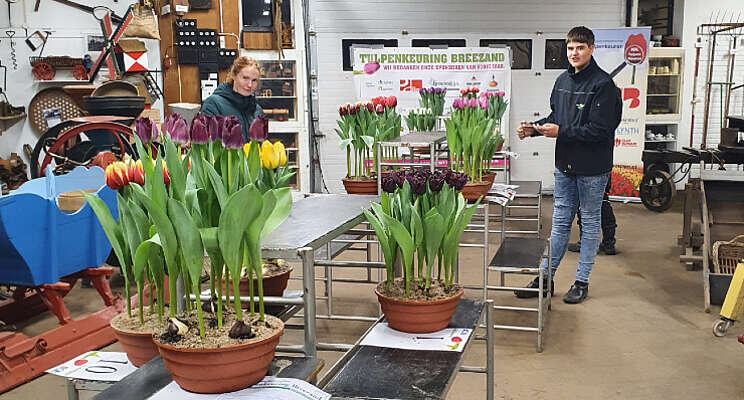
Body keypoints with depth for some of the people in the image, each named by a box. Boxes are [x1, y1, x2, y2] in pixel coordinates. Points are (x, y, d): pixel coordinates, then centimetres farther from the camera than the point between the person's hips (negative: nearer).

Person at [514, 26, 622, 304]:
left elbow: (599, 129, -19)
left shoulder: (603, 84, -13)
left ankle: (582, 282, 19)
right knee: (560, 222, 13)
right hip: (565, 165, 6)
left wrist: (560, 132, -22)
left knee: (590, 223, 8)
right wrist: (534, 128, 0)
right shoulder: (563, 81, 9)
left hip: (592, 168, -6)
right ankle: (545, 277, 20)